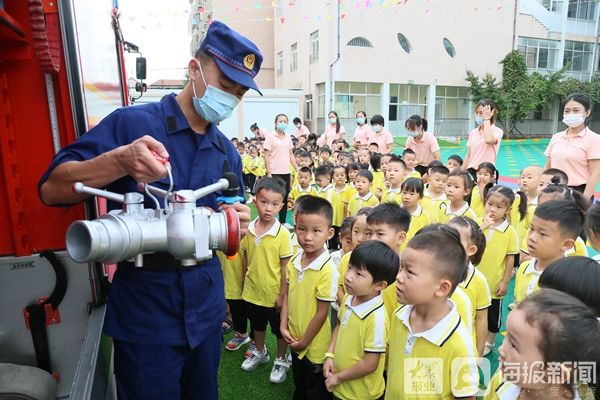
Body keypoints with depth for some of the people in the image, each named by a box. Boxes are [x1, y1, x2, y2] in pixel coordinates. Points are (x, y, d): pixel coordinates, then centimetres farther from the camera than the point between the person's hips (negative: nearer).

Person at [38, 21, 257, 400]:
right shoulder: (132, 122, -10)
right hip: (145, 306, -5)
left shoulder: (228, 152, 7)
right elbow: (52, 189, -14)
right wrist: (121, 160, -32)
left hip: (206, 304, 5)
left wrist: (237, 225, -10)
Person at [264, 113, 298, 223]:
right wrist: (269, 172, -14)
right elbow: (266, 156, -7)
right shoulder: (270, 137, -4)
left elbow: (291, 155, 15)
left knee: (285, 197, 9)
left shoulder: (288, 138, 12)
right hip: (275, 173, -5)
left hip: (286, 172, 6)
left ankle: (282, 221, 20)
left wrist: (297, 170, 9)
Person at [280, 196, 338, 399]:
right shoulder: (294, 261, -7)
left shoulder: (327, 269, -27)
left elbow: (322, 312, -21)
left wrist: (304, 341, -12)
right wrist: (284, 326, -5)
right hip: (294, 339, 6)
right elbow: (287, 295, 2)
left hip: (315, 345, -6)